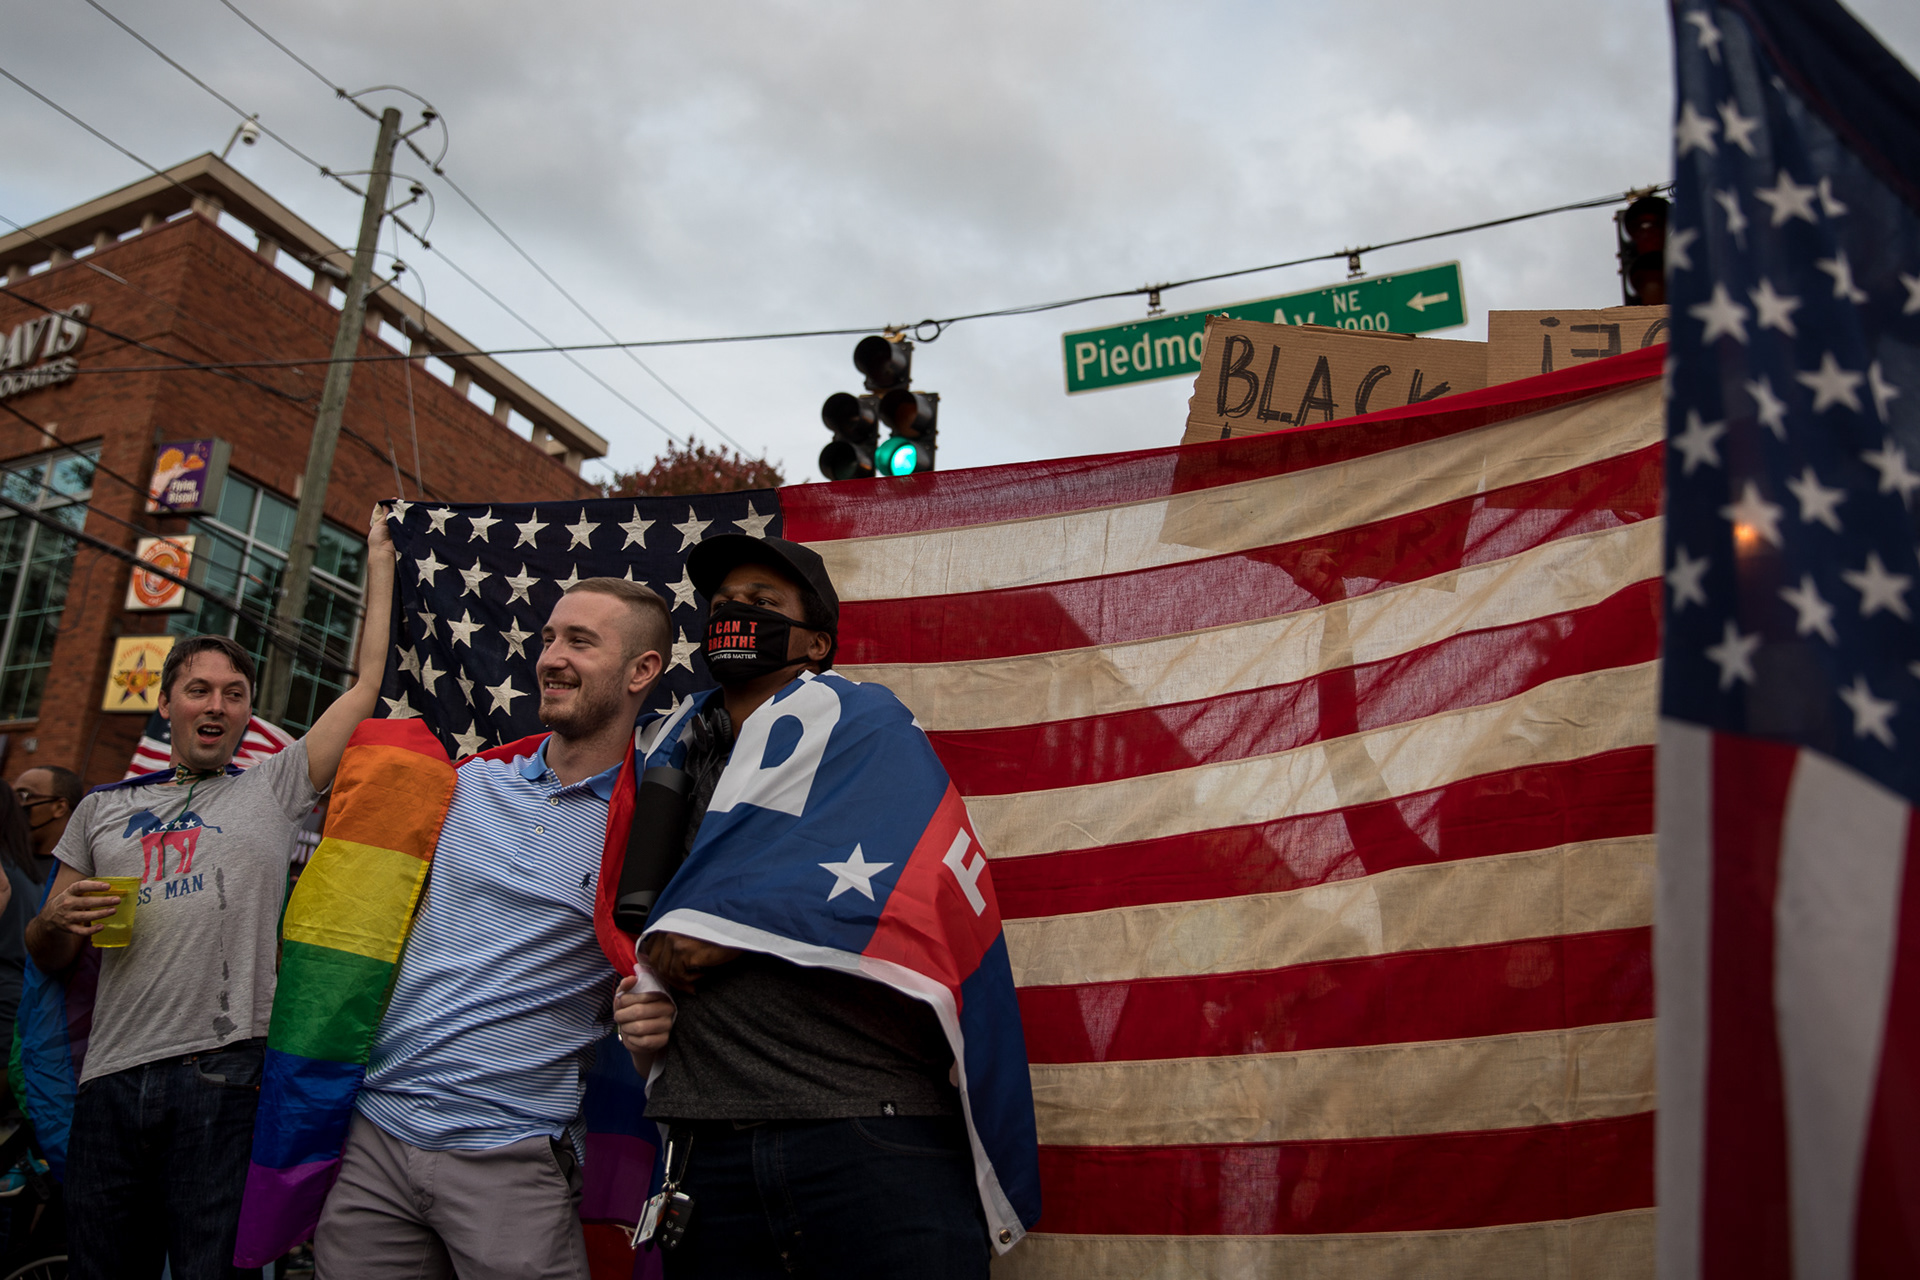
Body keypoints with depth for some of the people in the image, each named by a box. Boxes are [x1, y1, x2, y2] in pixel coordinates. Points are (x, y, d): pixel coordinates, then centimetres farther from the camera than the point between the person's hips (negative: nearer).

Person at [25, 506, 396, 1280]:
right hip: (112, 1078, 3)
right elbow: (48, 957, 20)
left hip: (225, 1072, -3)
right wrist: (56, 921, -5)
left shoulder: (273, 789, 7)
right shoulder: (103, 809, 16)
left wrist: (379, 556, 11)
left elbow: (371, 682, 5)